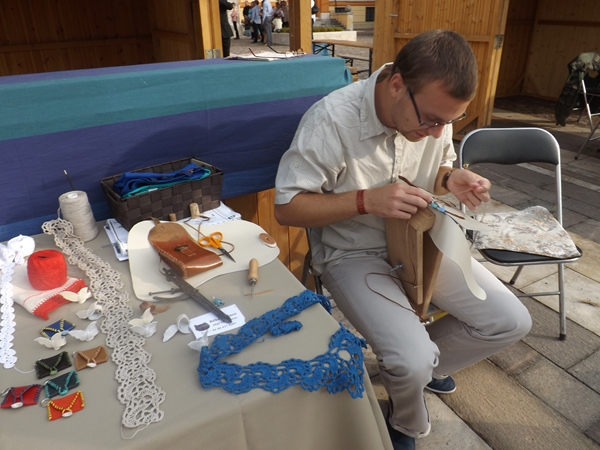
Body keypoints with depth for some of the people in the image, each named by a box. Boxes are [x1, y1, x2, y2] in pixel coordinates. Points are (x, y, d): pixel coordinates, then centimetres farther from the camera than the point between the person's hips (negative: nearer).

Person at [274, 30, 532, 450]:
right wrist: (367, 200, -31)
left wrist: (451, 179, -13)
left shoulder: (435, 111, -7)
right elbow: (287, 208, -19)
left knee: (512, 322, -1)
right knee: (411, 362, -24)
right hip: (353, 252, -5)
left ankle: (428, 361, 26)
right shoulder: (331, 120, -25)